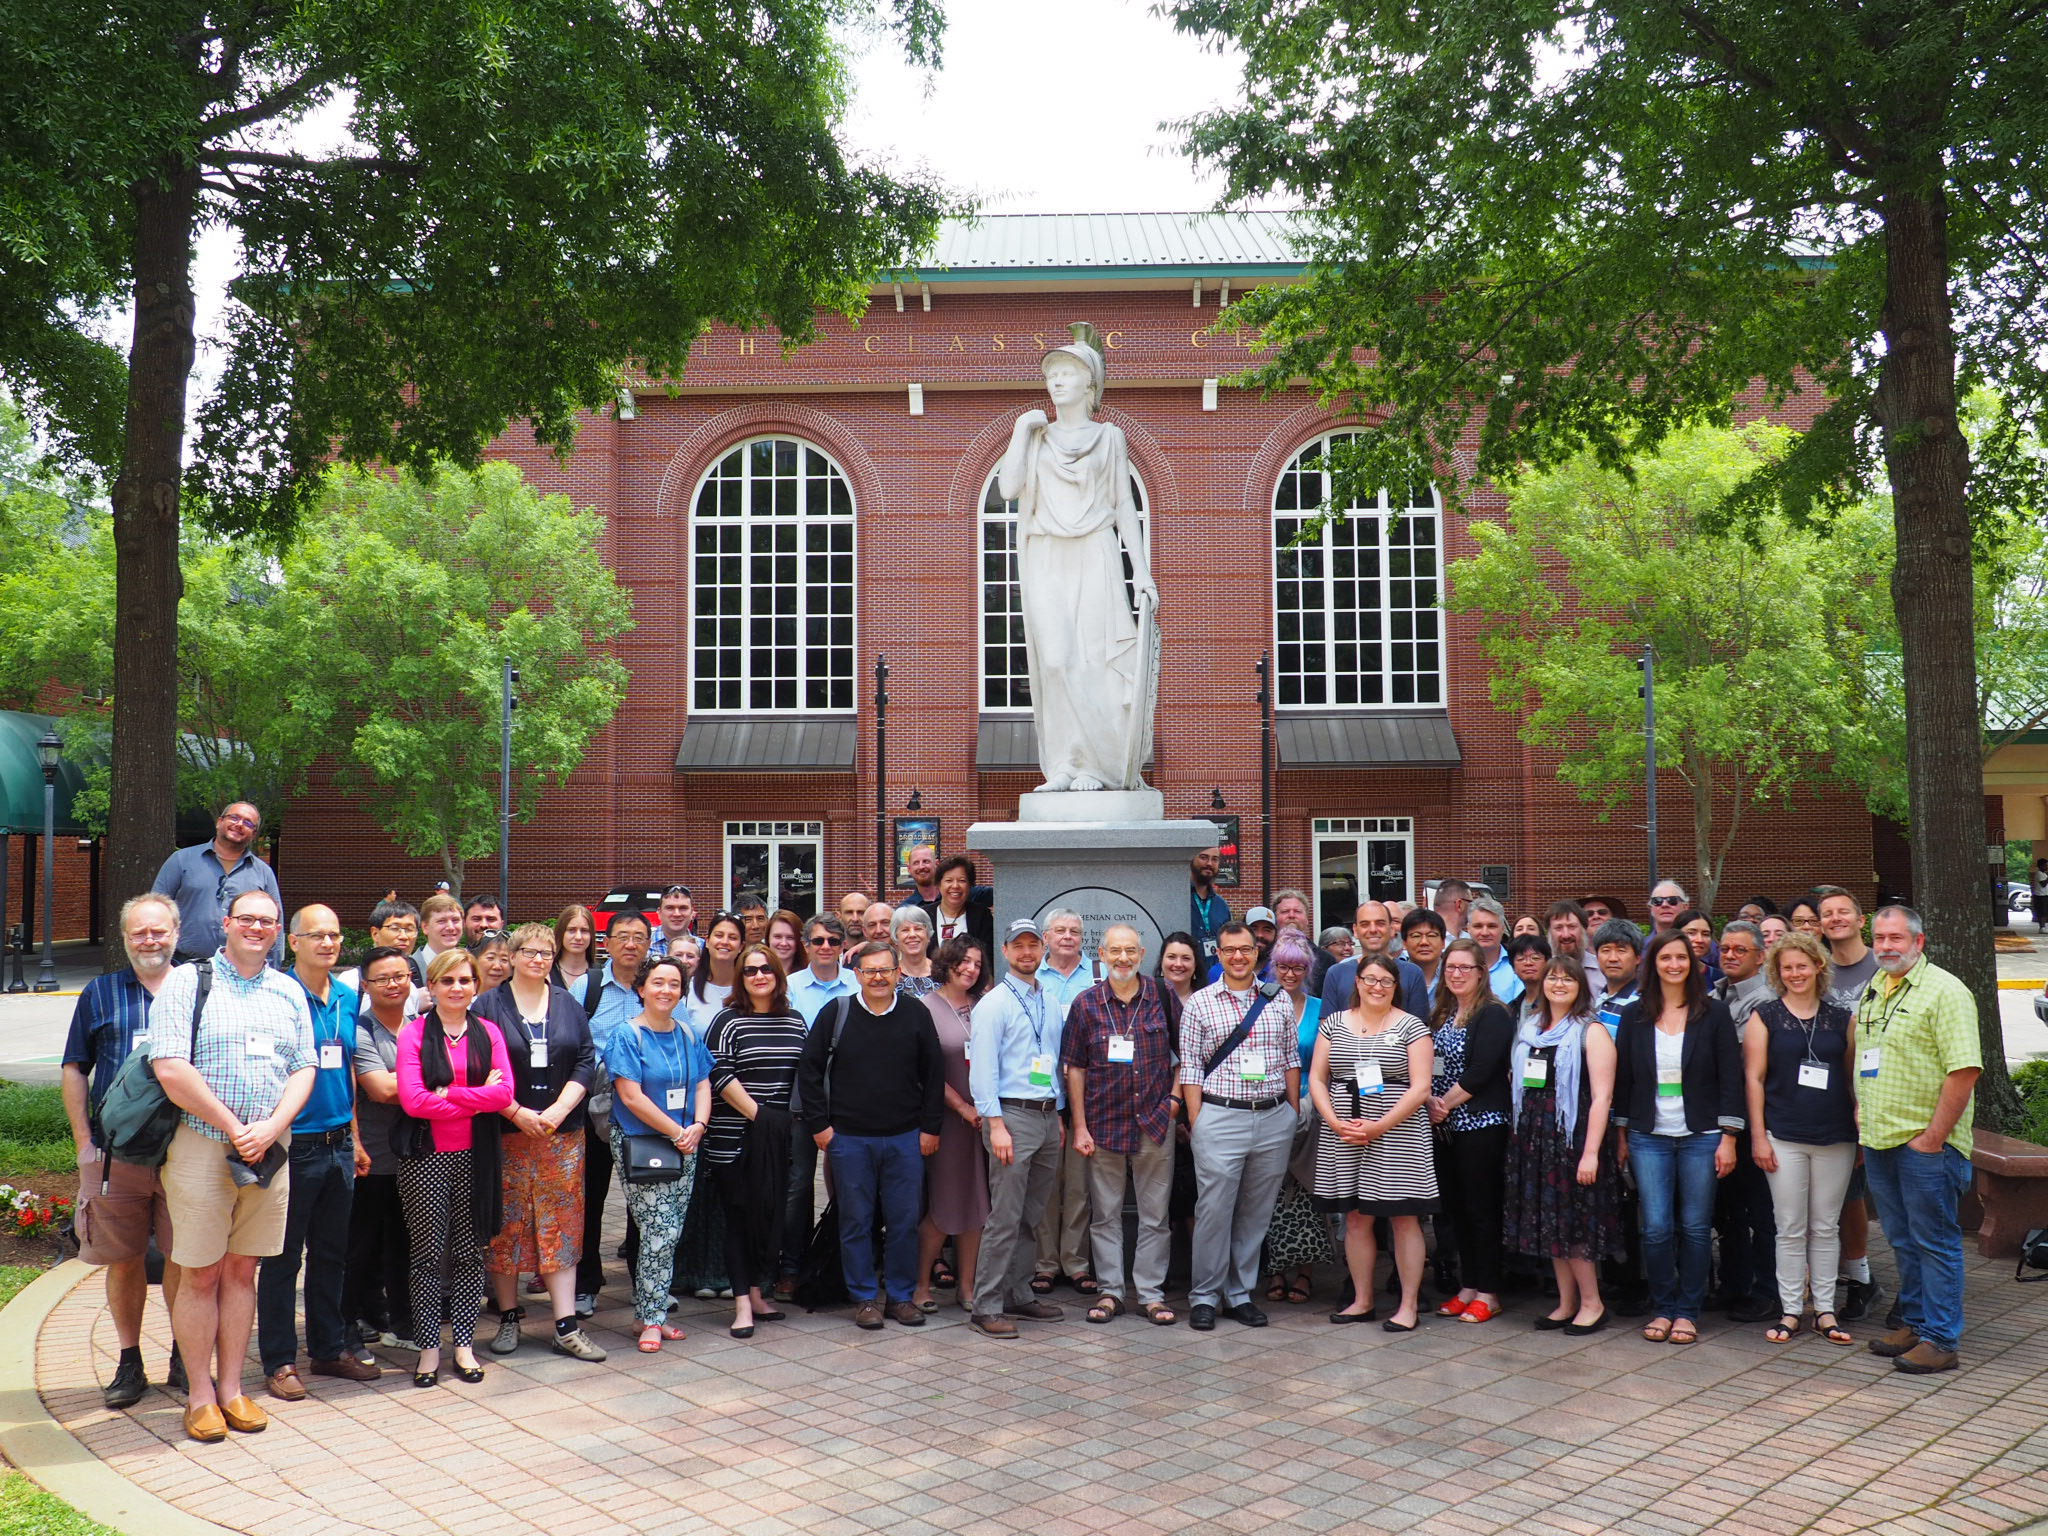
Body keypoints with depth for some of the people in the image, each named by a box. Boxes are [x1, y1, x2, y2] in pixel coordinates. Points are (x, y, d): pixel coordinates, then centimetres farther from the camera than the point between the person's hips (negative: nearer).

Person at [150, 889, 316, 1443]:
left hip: (270, 1150, 4)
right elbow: (170, 1069, -11)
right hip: (202, 1148, -4)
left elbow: (304, 1068, 9)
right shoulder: (187, 983, -2)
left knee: (242, 1271, 10)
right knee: (201, 1274, 1)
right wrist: (233, 1128, -11)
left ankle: (231, 1387, 19)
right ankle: (200, 1393, 13)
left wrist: (271, 1127, -8)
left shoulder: (289, 992, 12)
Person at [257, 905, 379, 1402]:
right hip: (295, 1146, -6)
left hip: (338, 1143, 6)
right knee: (283, 1257, 4)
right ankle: (279, 1361, 14)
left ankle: (330, 1348, 26)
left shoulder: (347, 999, 9)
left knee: (331, 1253, 15)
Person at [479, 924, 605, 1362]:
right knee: (506, 1224, 2)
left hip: (562, 1132, 2)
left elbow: (586, 1062, 5)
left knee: (561, 1224, 1)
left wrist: (558, 1110, -8)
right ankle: (508, 1317, 16)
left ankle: (566, 1326, 3)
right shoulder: (490, 1005, 0)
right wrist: (517, 1113, -13)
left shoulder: (569, 1007, 10)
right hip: (506, 1132, -2)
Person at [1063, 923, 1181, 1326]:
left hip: (1155, 1123, 0)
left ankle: (1151, 1292, 17)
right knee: (1105, 1213, 9)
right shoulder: (1086, 1004, -1)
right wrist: (1079, 1126, -4)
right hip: (1103, 1124, 0)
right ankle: (1109, 1290, 20)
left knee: (1155, 1214, 7)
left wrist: (1174, 1097, -3)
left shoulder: (1163, 998, 0)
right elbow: (1074, 1067, 1)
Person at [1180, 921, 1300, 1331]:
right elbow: (1190, 1067, 1)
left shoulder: (1279, 1001, 9)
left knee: (1257, 1212, 9)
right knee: (1214, 1209, -2)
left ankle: (1239, 1294, 20)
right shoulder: (1199, 1003, 1)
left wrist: (1295, 1115, 9)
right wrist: (1196, 1121, -5)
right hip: (1220, 1117, -3)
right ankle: (1204, 1296, 11)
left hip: (1275, 1117, 3)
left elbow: (1292, 1060, 13)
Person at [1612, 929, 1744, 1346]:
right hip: (1649, 1137, 1)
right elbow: (1623, 1077, 9)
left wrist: (1728, 1138, -6)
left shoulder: (1713, 1015, 0)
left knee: (1695, 1227, 3)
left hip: (1700, 1137, -1)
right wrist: (1622, 1136, 7)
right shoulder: (1634, 1016, 5)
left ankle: (1688, 1311, 16)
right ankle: (1663, 1307, 15)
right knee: (1655, 1228, -2)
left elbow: (1730, 1078, -1)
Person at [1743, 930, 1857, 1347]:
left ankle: (1825, 1309, 18)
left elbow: (1854, 1076, 12)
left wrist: (1863, 1130, 7)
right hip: (1784, 1136, -2)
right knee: (1791, 1228, 3)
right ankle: (1790, 1309, 12)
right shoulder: (1764, 1016, 1)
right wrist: (1758, 1136, -6)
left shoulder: (1841, 1017, 7)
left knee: (1826, 1226, 9)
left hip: (1836, 1138, 2)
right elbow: (1754, 1078, -1)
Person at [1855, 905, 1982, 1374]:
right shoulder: (1872, 991, 13)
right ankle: (1914, 1323, 27)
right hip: (1877, 1138, 8)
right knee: (1903, 1240, 16)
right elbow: (1855, 1052, 24)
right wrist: (1859, 1108, 14)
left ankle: (1940, 1340, 9)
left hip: (1925, 1142, -8)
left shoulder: (1944, 991, -12)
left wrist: (1934, 1136, -18)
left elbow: (1964, 1069, -18)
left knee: (1935, 1240, 1)